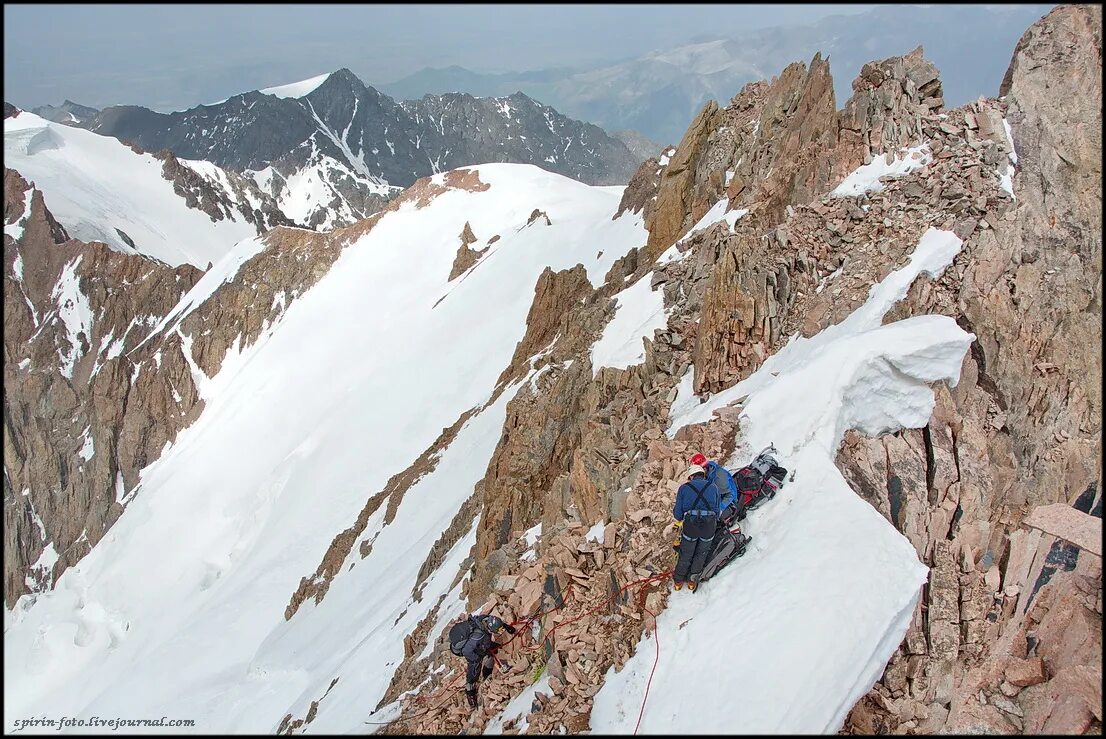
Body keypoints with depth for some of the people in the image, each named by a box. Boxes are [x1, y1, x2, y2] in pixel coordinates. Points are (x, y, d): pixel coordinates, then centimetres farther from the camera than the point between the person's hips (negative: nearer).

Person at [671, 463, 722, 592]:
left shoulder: (684, 488, 8)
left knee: (686, 554, 19)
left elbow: (677, 514, 4)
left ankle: (678, 580, 34)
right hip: (710, 524, 1)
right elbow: (717, 511, 10)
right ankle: (692, 580, 32)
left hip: (690, 524, -1)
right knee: (701, 553, 23)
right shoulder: (714, 487, 13)